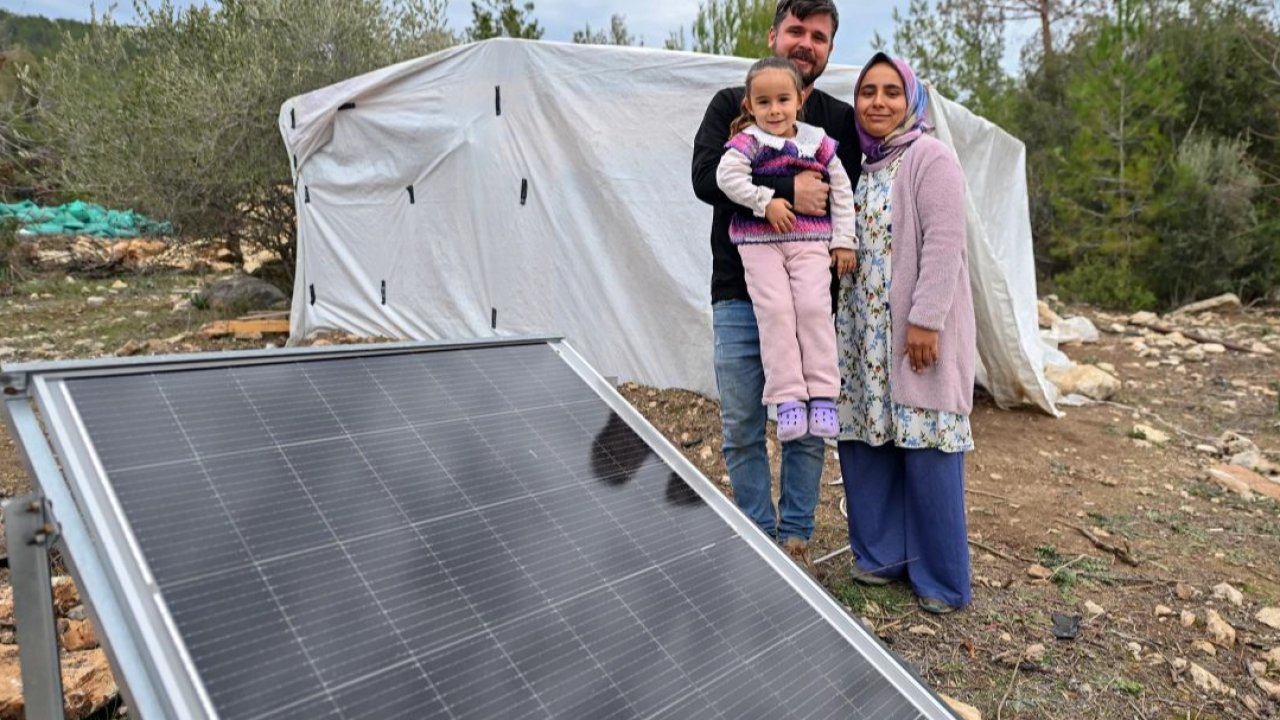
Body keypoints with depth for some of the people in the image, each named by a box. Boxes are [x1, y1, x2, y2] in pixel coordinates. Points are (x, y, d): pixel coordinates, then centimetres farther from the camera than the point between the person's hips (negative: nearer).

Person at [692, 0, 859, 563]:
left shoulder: (841, 120, 11)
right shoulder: (731, 105, 8)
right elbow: (706, 177, -9)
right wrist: (788, 192, -19)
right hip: (739, 296, -1)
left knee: (806, 427, 7)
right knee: (742, 430, 4)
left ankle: (795, 539, 23)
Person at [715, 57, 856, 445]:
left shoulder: (817, 141, 9)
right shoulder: (748, 141, 2)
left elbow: (842, 191, 13)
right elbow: (726, 175, -15)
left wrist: (844, 240, 9)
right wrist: (765, 201, -20)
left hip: (810, 241, 2)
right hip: (760, 242, -2)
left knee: (814, 308, -11)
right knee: (775, 312, -12)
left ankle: (822, 395, -4)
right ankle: (788, 398, -8)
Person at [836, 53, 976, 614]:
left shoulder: (930, 158, -6)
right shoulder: (864, 165, 16)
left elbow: (943, 245, -15)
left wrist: (927, 321, -22)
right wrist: (840, 322, 14)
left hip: (917, 331, -7)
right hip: (864, 331, 7)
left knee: (925, 446, -3)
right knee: (865, 437, 9)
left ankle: (942, 579, 12)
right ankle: (883, 553, 25)